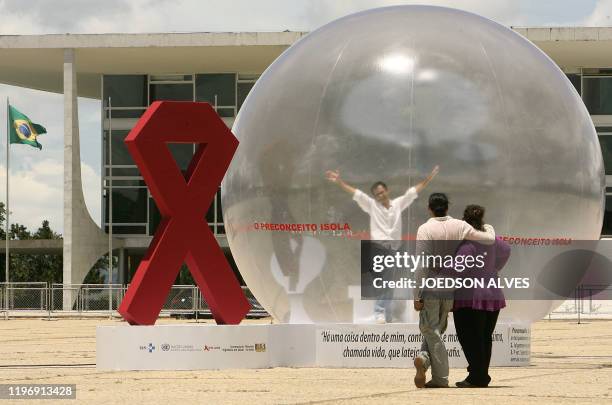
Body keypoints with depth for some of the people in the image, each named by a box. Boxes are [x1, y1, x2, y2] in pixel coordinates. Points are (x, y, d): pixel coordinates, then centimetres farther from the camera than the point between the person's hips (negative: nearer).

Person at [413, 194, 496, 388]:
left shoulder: (425, 230, -11)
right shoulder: (459, 226, -1)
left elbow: (421, 266, -14)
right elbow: (490, 239, 6)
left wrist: (417, 295, -10)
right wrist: (488, 228, 30)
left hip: (430, 287, -4)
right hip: (450, 288, 4)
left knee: (431, 330, 3)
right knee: (436, 329, 18)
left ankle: (441, 378, -1)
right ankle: (424, 358, -1)